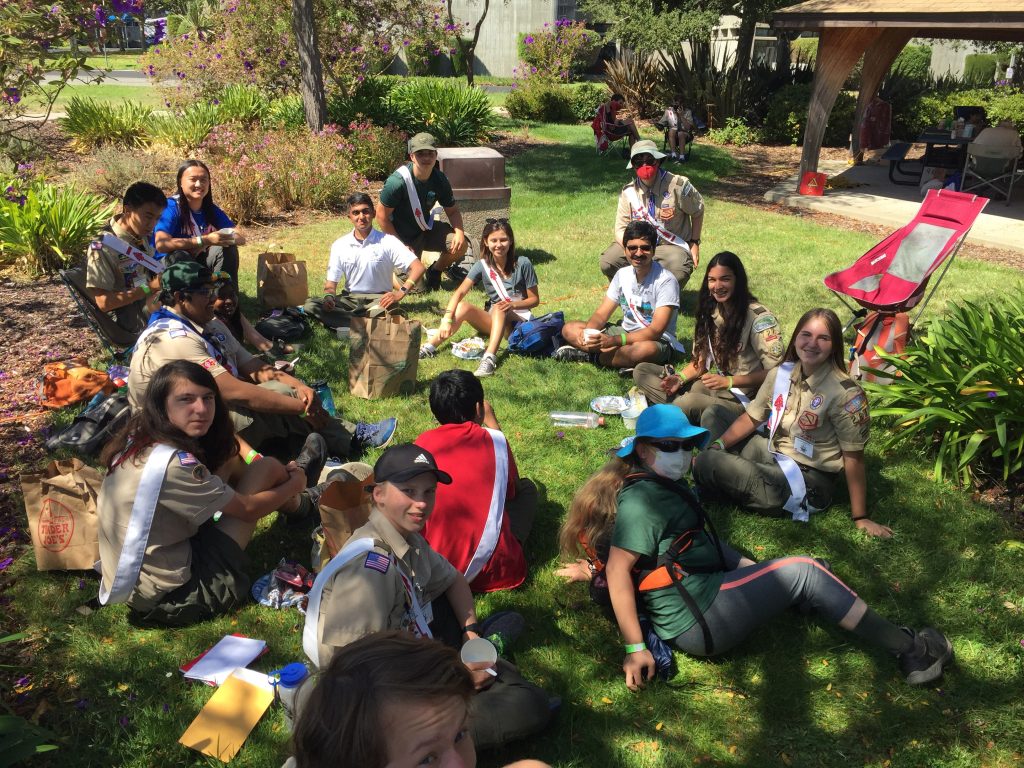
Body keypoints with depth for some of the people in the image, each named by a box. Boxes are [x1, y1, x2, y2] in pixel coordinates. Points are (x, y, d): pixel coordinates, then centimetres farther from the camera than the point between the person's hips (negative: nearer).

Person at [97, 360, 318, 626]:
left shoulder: (140, 435, -2)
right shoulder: (173, 464, -28)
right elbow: (248, 508, -12)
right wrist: (295, 483, 5)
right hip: (168, 598, -8)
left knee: (229, 458, 10)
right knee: (267, 468, -2)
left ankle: (290, 503, 36)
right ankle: (294, 504, 32)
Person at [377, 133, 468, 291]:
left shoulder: (439, 180, -10)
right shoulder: (398, 181, -27)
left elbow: (452, 211, 2)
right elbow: (382, 216, -19)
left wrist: (459, 231, -19)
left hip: (426, 229, 5)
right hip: (402, 236, -5)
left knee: (459, 245, -19)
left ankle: (435, 271, 13)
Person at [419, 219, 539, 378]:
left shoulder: (522, 264, -11)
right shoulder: (482, 265, -4)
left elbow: (534, 299, -5)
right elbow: (460, 293, -15)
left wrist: (513, 305, -24)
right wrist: (447, 319, -30)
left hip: (518, 320, -3)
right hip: (493, 322, 3)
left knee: (498, 309, -35)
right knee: (463, 307, -23)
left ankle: (489, 359, -51)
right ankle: (429, 347, -26)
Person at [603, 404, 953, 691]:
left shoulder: (664, 485, 12)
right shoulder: (642, 499, -21)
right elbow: (617, 570, -28)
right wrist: (635, 648, -28)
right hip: (699, 622, -11)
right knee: (803, 572, -4)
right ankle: (907, 648, 9)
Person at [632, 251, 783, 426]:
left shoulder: (759, 317, -15)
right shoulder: (710, 310, 6)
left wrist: (728, 381, -23)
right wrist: (681, 378, -8)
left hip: (741, 398, -8)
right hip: (712, 388, 8)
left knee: (691, 401, -40)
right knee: (641, 371, -3)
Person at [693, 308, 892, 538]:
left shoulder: (845, 393, -20)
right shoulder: (781, 374, -1)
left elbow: (853, 457, -16)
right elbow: (751, 418, 8)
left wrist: (860, 518, -14)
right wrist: (715, 447, -4)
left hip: (806, 480, -7)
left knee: (706, 465, -20)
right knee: (713, 414, 14)